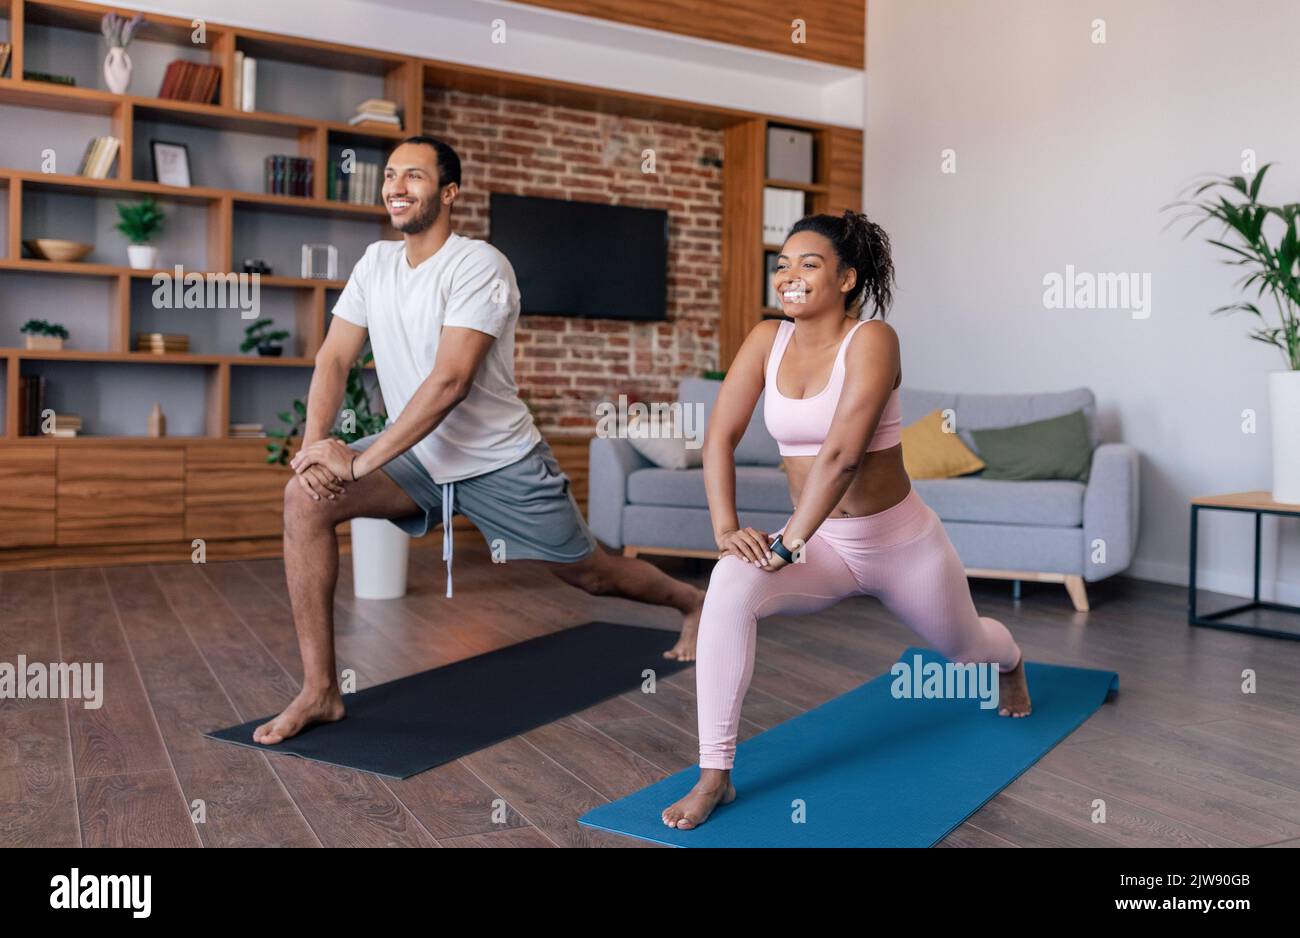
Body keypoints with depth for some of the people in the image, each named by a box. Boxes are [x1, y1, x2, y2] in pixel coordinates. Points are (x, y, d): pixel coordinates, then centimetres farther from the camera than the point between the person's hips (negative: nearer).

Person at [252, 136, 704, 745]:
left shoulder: (479, 267, -20)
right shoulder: (375, 263, 2)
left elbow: (450, 381, -30)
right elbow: (334, 357, -3)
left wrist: (360, 461, -34)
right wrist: (315, 441, -22)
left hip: (499, 462, -5)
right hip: (418, 456, 5)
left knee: (589, 572, 8)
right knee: (305, 497, -19)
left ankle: (692, 602, 42)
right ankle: (320, 691, -12)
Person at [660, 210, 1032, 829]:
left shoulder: (872, 339, -21)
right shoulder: (767, 340, -6)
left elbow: (842, 452, -30)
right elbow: (720, 436, -10)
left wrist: (789, 543, -32)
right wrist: (726, 528, -22)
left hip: (903, 541, -2)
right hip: (822, 544, 3)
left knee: (963, 646, 24)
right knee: (729, 589, -29)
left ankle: (1011, 664, 66)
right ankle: (714, 776, -19)